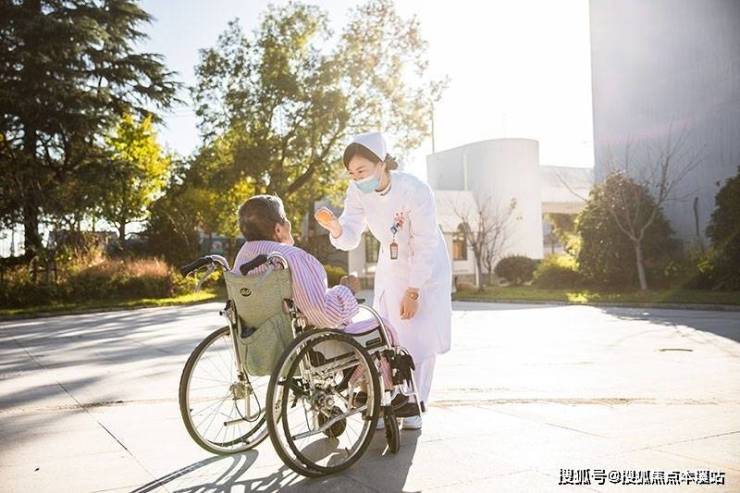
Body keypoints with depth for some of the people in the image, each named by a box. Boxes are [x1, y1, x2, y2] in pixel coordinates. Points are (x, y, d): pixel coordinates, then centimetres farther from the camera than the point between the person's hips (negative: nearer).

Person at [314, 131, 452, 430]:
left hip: (427, 269, -4)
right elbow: (350, 239, -15)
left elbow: (424, 247, -24)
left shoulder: (415, 191, -30)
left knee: (420, 338, -2)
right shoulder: (358, 191, -16)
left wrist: (412, 293, -19)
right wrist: (335, 227, -37)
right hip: (390, 268, 4)